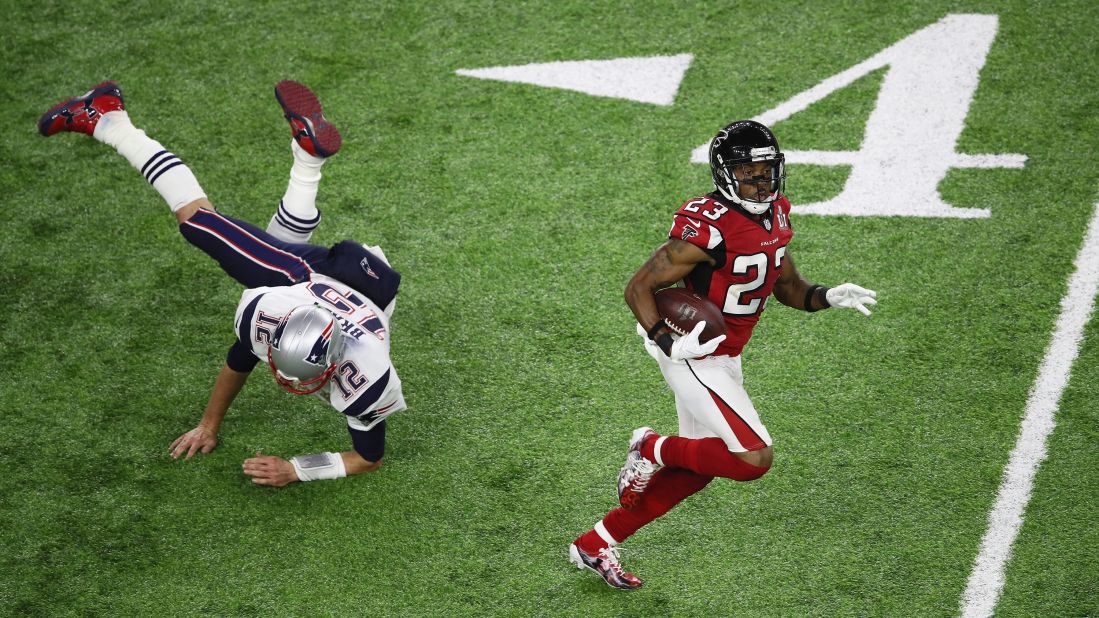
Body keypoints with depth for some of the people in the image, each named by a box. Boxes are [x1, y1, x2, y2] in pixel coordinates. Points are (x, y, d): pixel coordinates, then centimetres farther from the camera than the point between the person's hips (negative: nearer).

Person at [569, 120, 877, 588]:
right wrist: (669, 343, -31)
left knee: (695, 471, 17)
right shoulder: (707, 228, -24)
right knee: (754, 458, -16)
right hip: (693, 357, -9)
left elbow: (787, 286, 15)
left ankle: (594, 545, 29)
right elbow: (639, 288, -20)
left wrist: (827, 298, -5)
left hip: (724, 358, 9)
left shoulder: (776, 215, 2)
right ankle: (654, 449, 7)